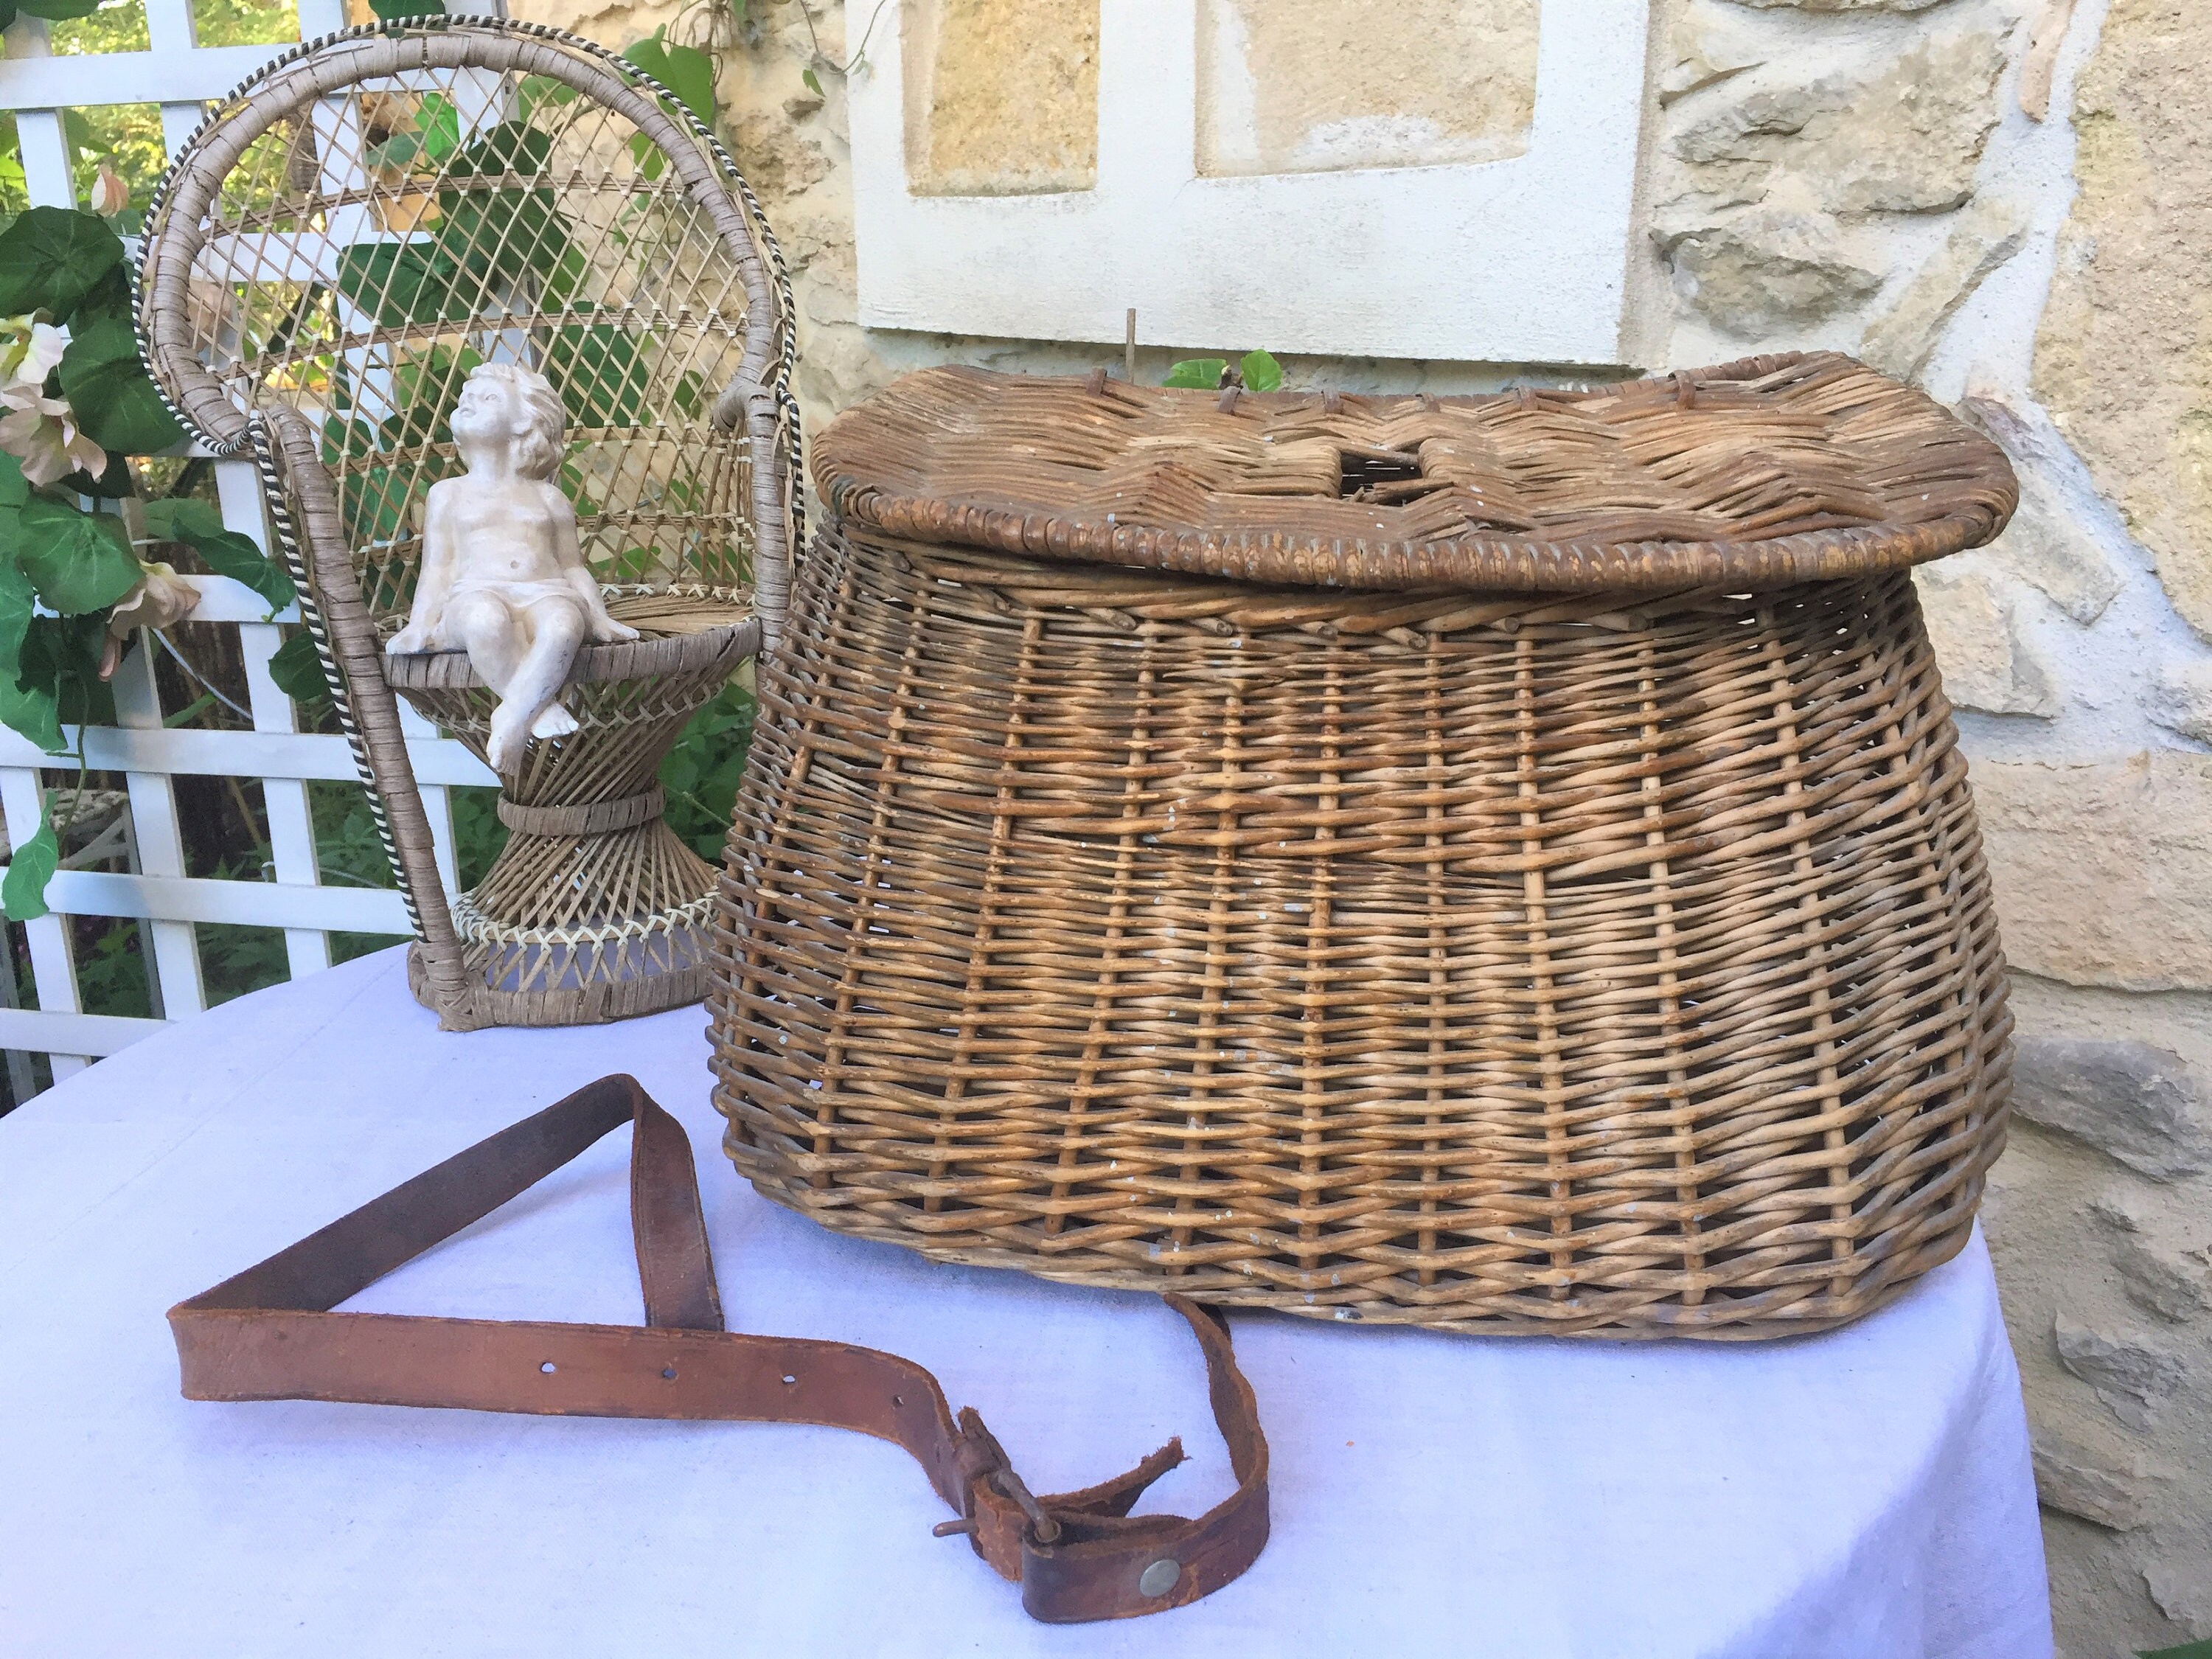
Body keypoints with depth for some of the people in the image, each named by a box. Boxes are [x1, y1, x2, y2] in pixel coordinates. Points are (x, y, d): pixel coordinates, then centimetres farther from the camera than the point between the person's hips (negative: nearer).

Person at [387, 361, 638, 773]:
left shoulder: (547, 498, 26)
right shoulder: (448, 494, 25)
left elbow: (573, 567, 24)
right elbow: (437, 569, 19)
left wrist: (601, 618, 8)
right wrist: (419, 624, 3)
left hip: (546, 594, 1)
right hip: (475, 595, -1)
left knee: (564, 625, -40)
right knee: (484, 620, -42)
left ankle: (511, 718, -44)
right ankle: (542, 708, -36)